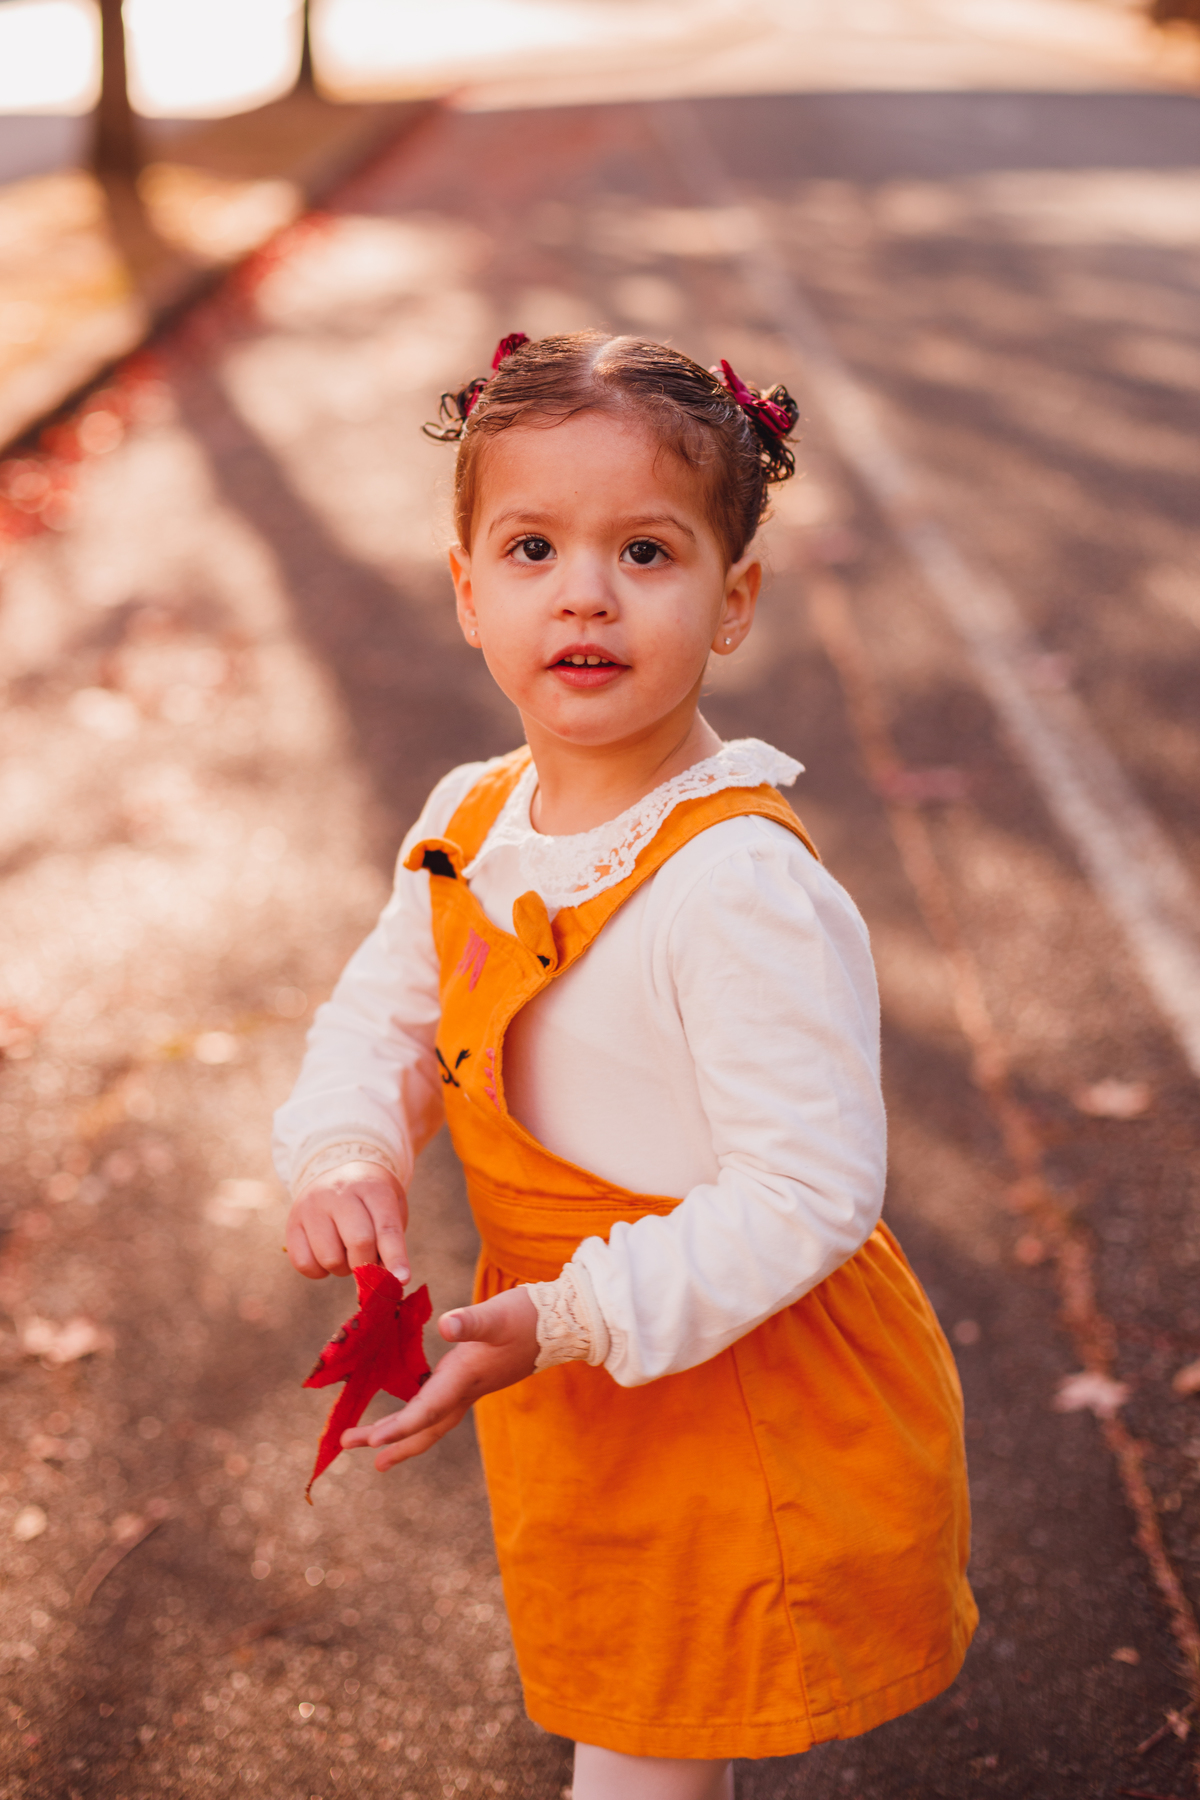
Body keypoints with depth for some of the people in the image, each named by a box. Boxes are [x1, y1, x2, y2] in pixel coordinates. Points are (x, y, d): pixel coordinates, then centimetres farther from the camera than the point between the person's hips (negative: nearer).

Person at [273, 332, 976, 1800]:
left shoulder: (741, 886, -29)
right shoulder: (468, 824, -4)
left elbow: (807, 1195, -28)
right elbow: (383, 1016, 9)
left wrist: (565, 1320, -32)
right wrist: (347, 1153, -12)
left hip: (735, 1392, -7)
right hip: (573, 1391, 7)